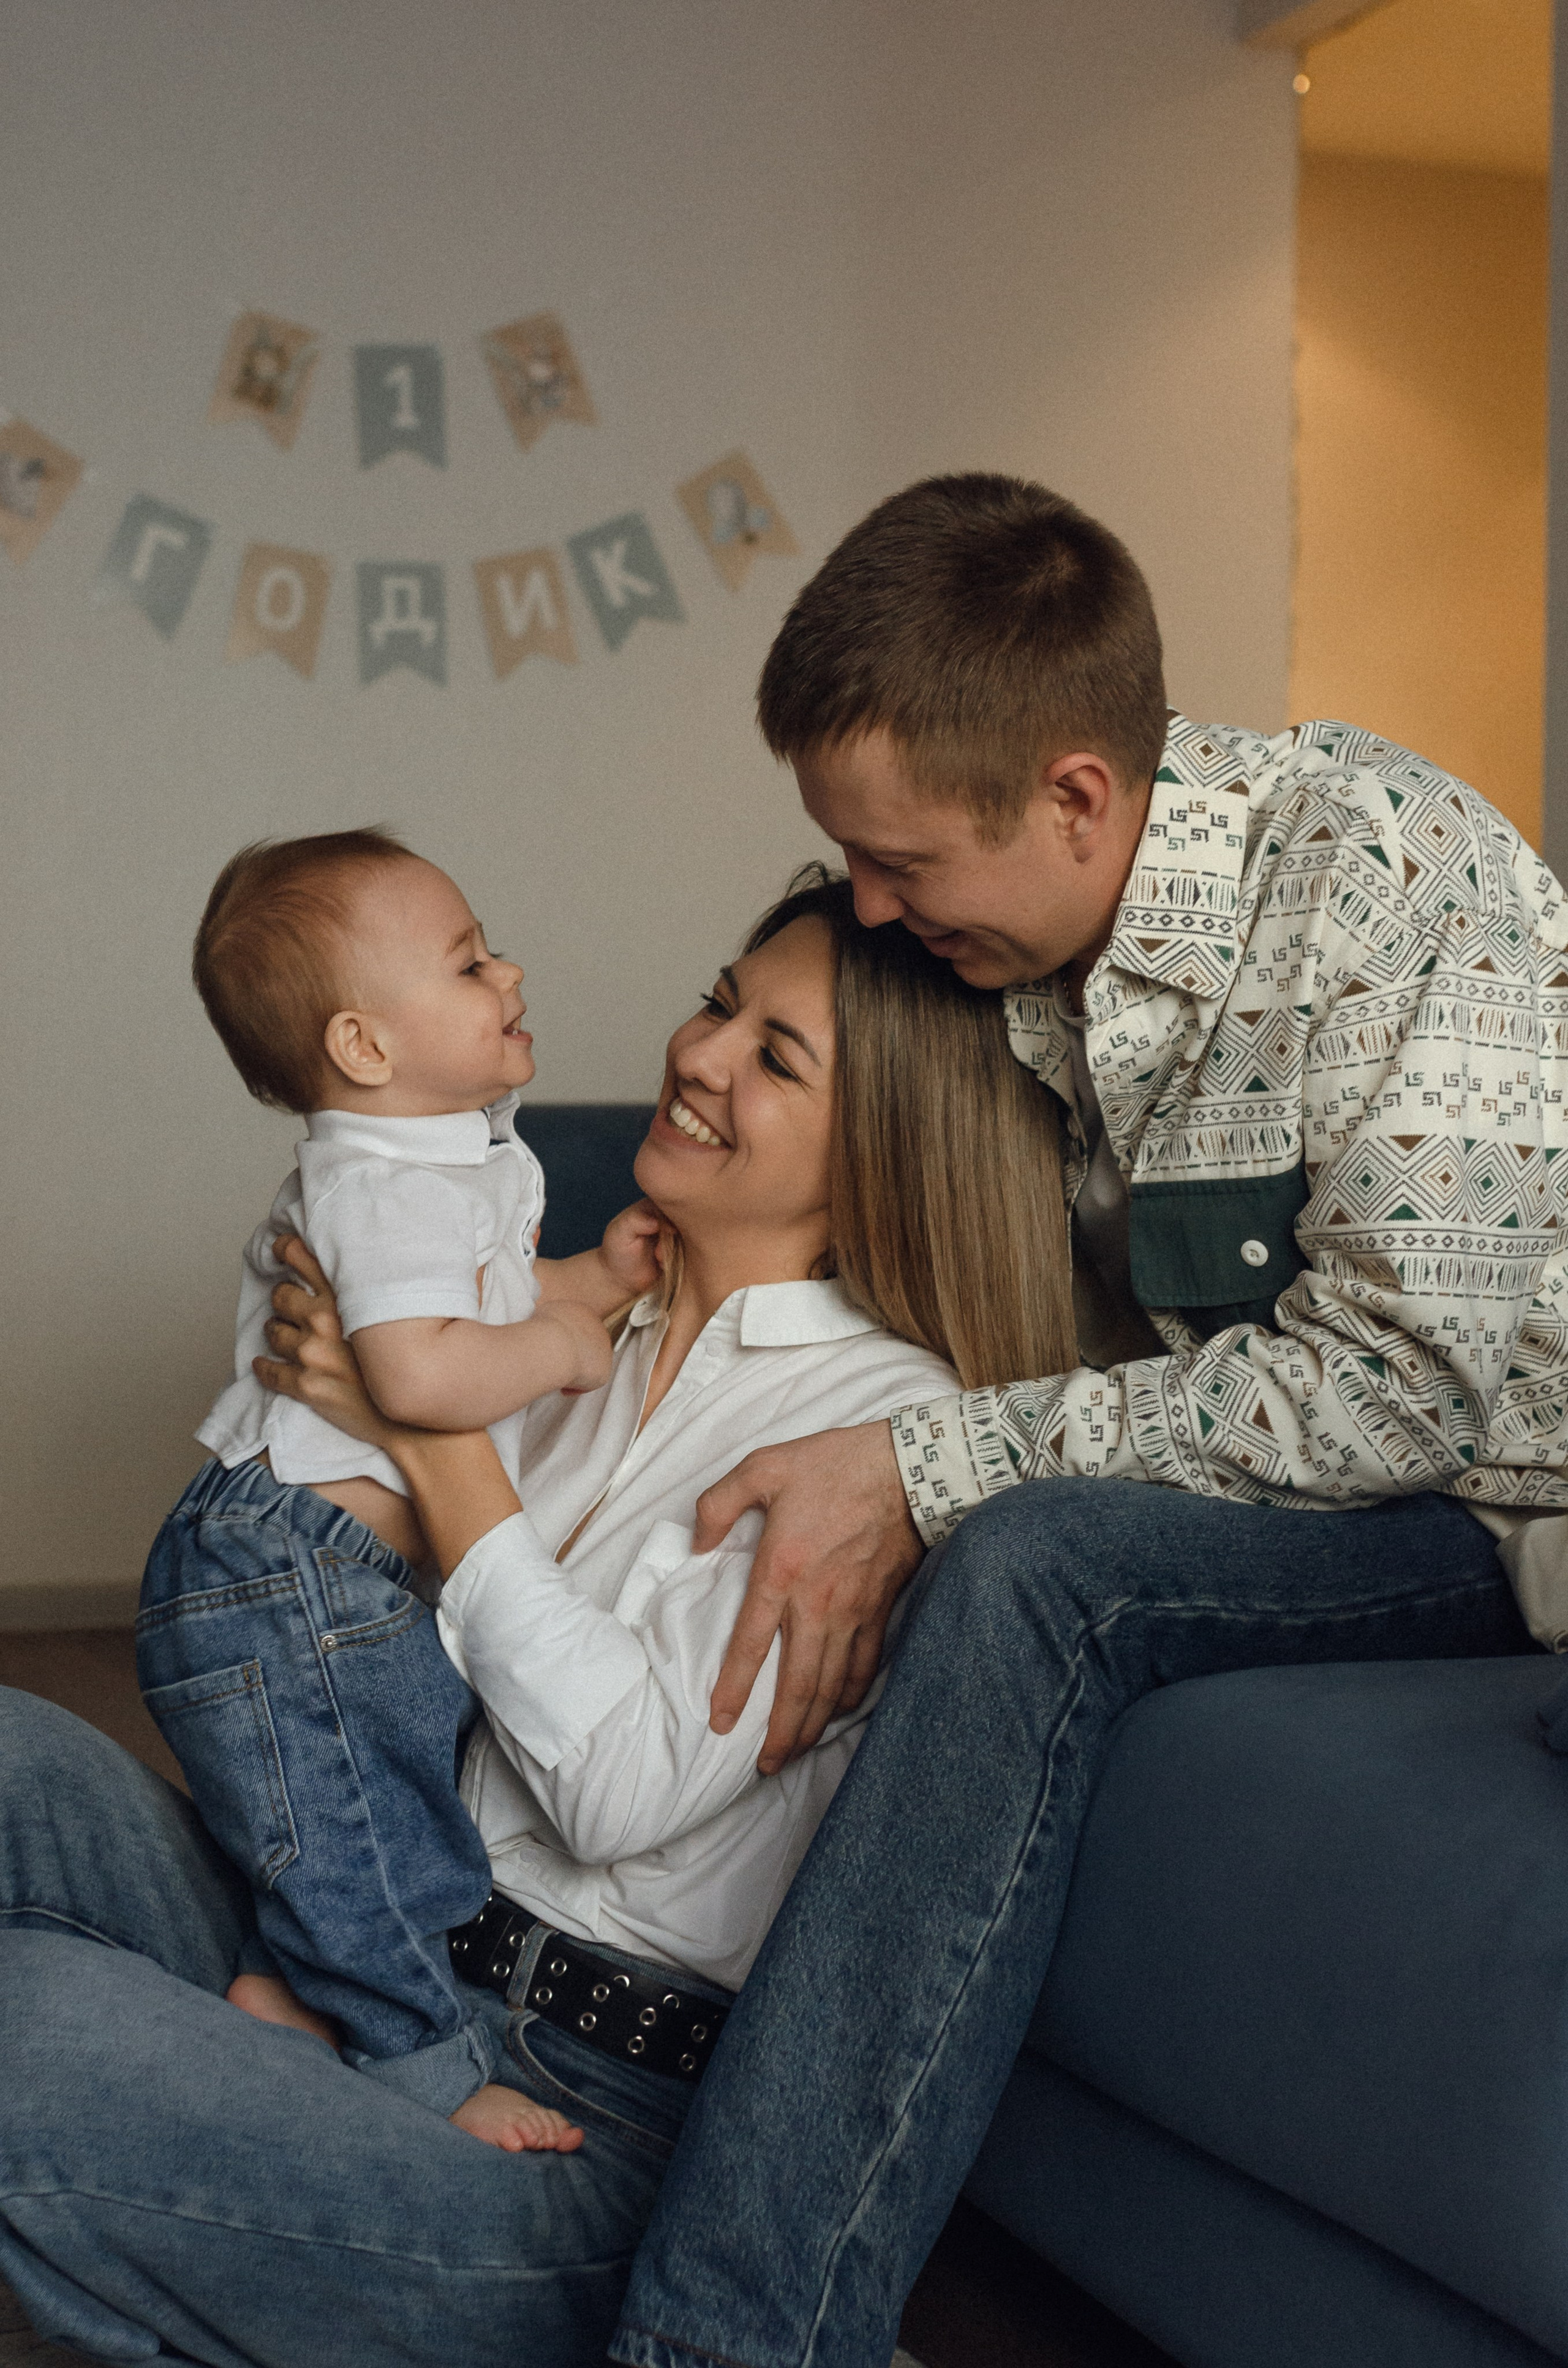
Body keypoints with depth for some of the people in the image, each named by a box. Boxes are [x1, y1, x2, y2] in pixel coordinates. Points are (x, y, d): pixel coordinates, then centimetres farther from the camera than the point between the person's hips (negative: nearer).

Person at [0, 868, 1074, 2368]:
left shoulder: (892, 1414, -10)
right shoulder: (594, 1328, 12)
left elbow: (632, 1783, -18)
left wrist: (430, 1427, -15)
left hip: (610, 2121, -8)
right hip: (407, 1961, 8)